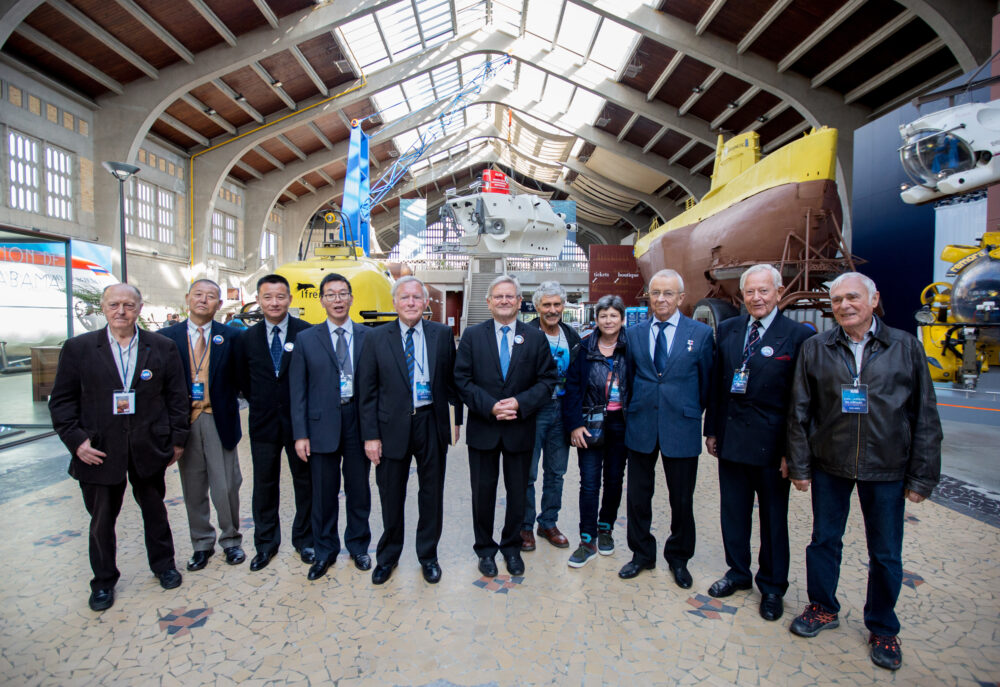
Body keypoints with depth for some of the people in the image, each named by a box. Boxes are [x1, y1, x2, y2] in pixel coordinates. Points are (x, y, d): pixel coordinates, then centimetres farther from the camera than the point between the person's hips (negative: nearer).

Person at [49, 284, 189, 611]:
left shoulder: (162, 348, 0)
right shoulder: (78, 348, -1)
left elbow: (177, 396, 1)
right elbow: (61, 400, 1)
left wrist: (177, 439, -1)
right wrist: (75, 440, -10)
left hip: (148, 449, 0)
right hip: (99, 450, 0)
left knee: (154, 510, 17)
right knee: (102, 519, 13)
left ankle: (163, 564, 37)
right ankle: (103, 581, 34)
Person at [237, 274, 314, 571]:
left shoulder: (307, 332, -7)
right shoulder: (248, 338, 4)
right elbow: (244, 381, 14)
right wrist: (260, 403, 7)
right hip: (263, 424, 2)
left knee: (305, 483, 10)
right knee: (264, 486, 13)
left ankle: (304, 539, 28)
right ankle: (266, 543, 31)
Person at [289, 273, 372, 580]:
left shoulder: (368, 336, 1)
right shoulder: (306, 339, 2)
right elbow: (298, 390, 1)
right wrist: (300, 434, -4)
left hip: (358, 420, 0)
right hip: (322, 423, 0)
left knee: (359, 489, 13)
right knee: (324, 493, 11)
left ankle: (358, 545, 33)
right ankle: (325, 550, 31)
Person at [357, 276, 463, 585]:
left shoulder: (442, 334, 1)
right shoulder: (378, 338, -2)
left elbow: (452, 379, 5)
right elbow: (367, 391, -2)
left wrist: (457, 418, 2)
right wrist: (370, 435, -5)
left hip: (432, 424, 1)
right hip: (392, 426, 0)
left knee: (432, 493, 14)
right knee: (391, 496, 14)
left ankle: (428, 555, 36)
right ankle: (388, 556, 38)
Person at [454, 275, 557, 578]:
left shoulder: (535, 337, 1)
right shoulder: (472, 335, 0)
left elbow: (547, 380, -1)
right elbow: (462, 379, -5)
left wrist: (521, 403, -16)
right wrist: (489, 406, -17)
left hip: (520, 429, 1)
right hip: (483, 428, 0)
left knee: (518, 493, 14)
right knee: (483, 492, 12)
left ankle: (512, 547, 36)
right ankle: (485, 549, 33)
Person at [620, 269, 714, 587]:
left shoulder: (701, 333, -2)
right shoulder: (634, 333, 5)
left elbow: (706, 382, 4)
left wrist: (693, 414, 8)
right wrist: (632, 410, 8)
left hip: (681, 427, -1)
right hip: (641, 426, 2)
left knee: (682, 499, 12)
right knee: (638, 496, 11)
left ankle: (678, 558, 34)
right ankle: (642, 553, 32)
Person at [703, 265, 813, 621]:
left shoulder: (799, 335, -8)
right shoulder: (726, 330, 5)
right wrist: (711, 429, 7)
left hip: (771, 443, -3)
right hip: (730, 440, 4)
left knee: (773, 518, 13)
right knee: (733, 511, 16)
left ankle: (772, 586, 33)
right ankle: (738, 572, 38)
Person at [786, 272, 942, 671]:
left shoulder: (906, 347, -1)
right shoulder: (815, 349, -1)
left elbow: (925, 416, 0)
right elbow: (799, 412, 1)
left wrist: (922, 476, -3)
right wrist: (799, 465, -1)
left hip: (886, 470, 0)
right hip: (829, 465, 1)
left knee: (886, 555, 12)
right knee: (824, 541, 13)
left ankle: (882, 628, 34)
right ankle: (823, 609, 35)